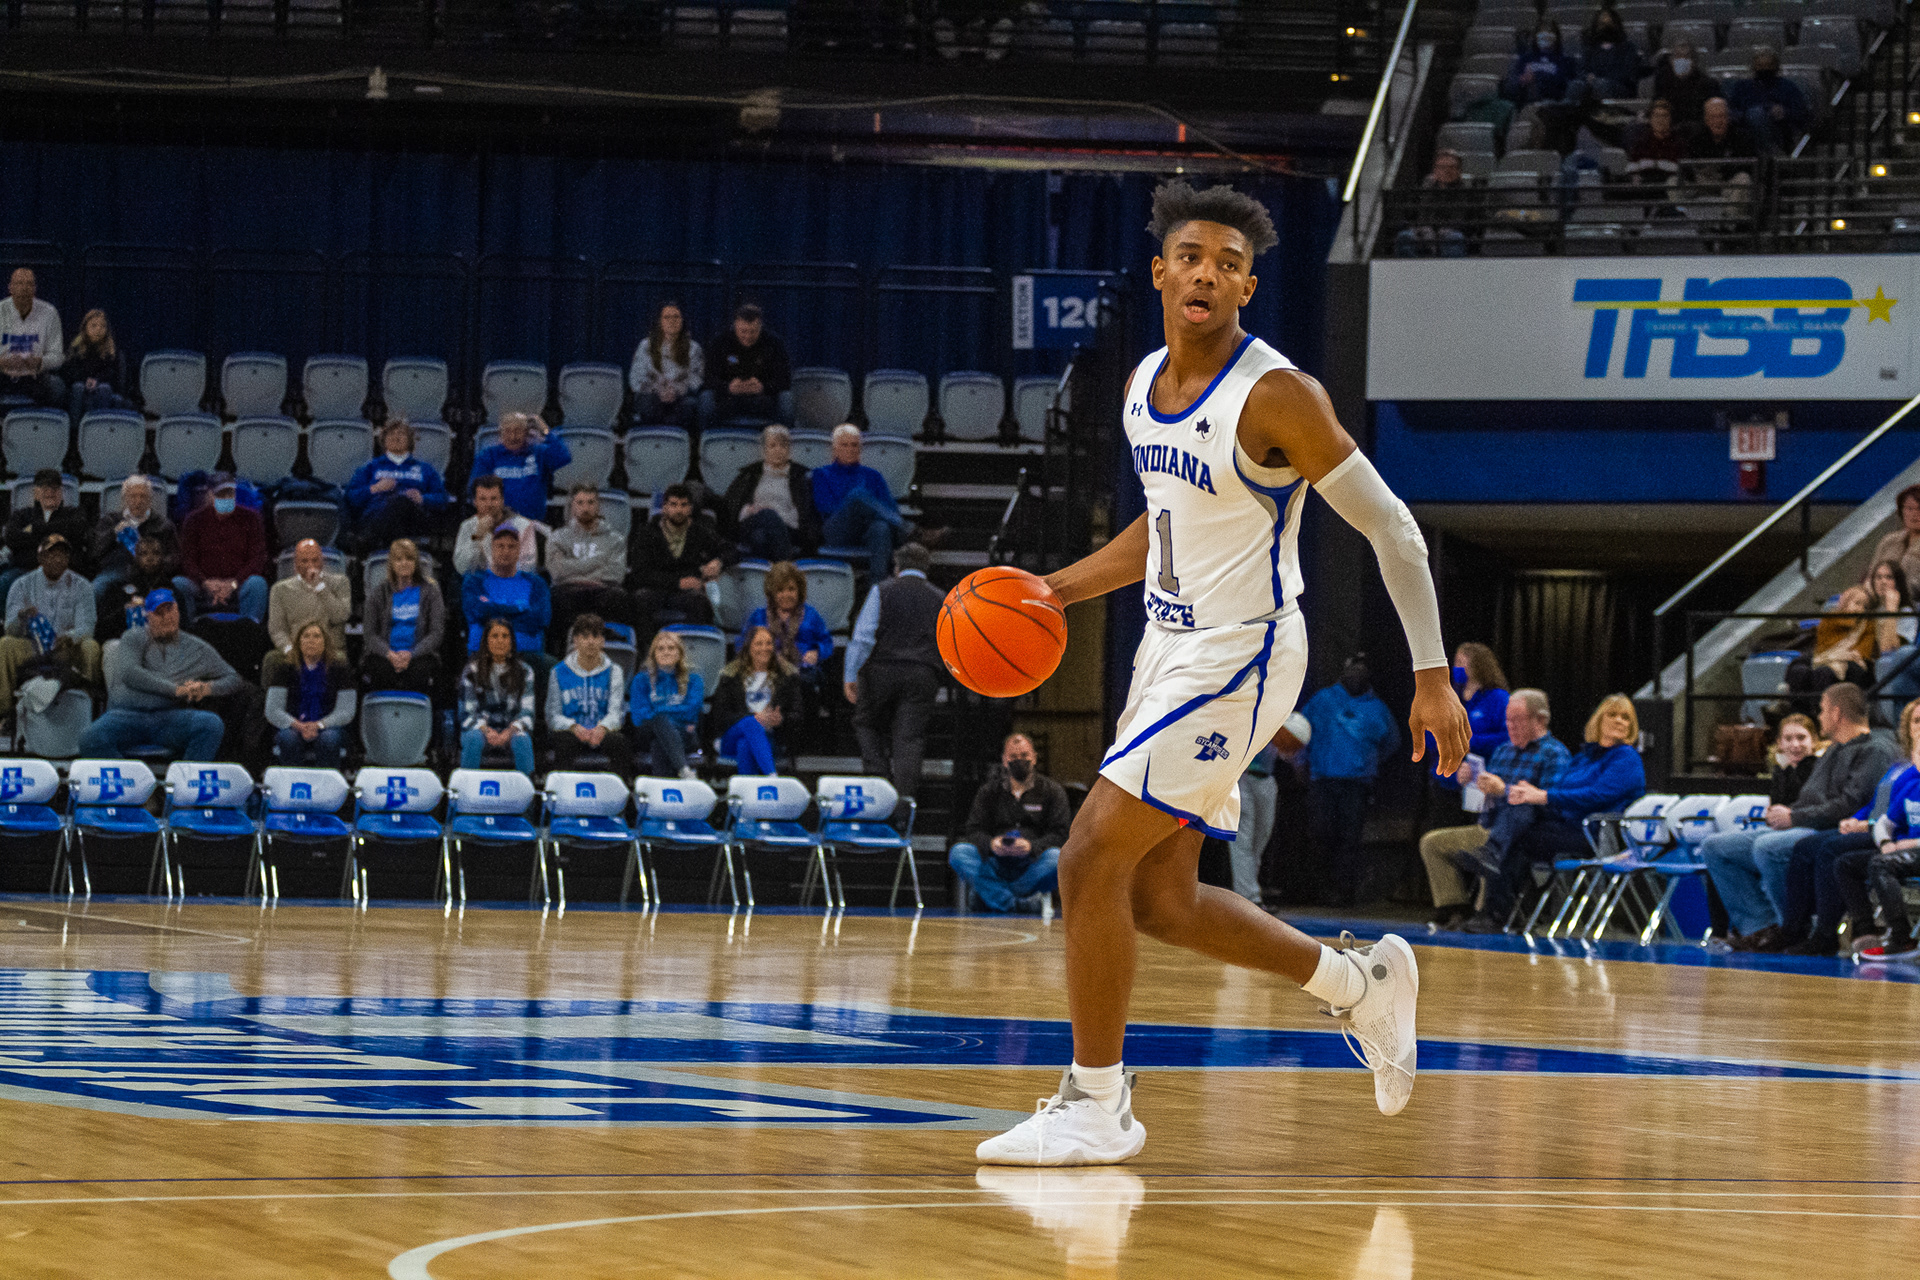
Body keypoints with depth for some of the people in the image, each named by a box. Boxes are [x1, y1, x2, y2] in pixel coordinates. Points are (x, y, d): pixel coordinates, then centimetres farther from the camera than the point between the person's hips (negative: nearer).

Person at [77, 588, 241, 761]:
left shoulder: (198, 649, 20)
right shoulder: (133, 639, 15)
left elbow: (234, 680, 21)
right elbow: (129, 673, -4)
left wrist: (208, 688, -4)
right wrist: (176, 690, -10)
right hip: (127, 713, -1)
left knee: (212, 724, -31)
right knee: (91, 739, -33)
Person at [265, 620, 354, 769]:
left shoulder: (338, 669, 5)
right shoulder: (286, 669, 6)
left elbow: (345, 712, -2)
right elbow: (273, 711, 0)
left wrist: (319, 725, -19)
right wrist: (298, 726, -18)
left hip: (327, 727, -1)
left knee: (329, 739, -34)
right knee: (288, 739, -33)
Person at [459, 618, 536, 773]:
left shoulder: (524, 672, 7)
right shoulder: (472, 672, 5)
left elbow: (527, 711, 1)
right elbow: (467, 713, 0)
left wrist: (510, 731, -20)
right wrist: (486, 731, -20)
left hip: (512, 729, 0)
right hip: (481, 727, 0)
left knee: (522, 740, -34)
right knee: (474, 739, -36)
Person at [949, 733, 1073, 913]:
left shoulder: (1052, 790, 11)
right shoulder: (989, 791, 16)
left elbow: (1059, 835, -1)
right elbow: (975, 831, 7)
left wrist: (1031, 847, -21)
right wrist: (990, 844, -18)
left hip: (1031, 864, -1)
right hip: (995, 863, 2)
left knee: (1056, 858, -34)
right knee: (958, 853, -26)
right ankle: (1017, 903, -40)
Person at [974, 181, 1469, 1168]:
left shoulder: (1276, 396, -18)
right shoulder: (1145, 384, 6)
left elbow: (1390, 529, -15)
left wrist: (1433, 677, -19)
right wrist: (1060, 590, 12)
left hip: (1238, 658, -9)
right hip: (1169, 648, 9)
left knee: (1091, 859, -13)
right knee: (1160, 900, 12)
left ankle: (1095, 1105, -1)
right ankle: (1358, 984, 31)